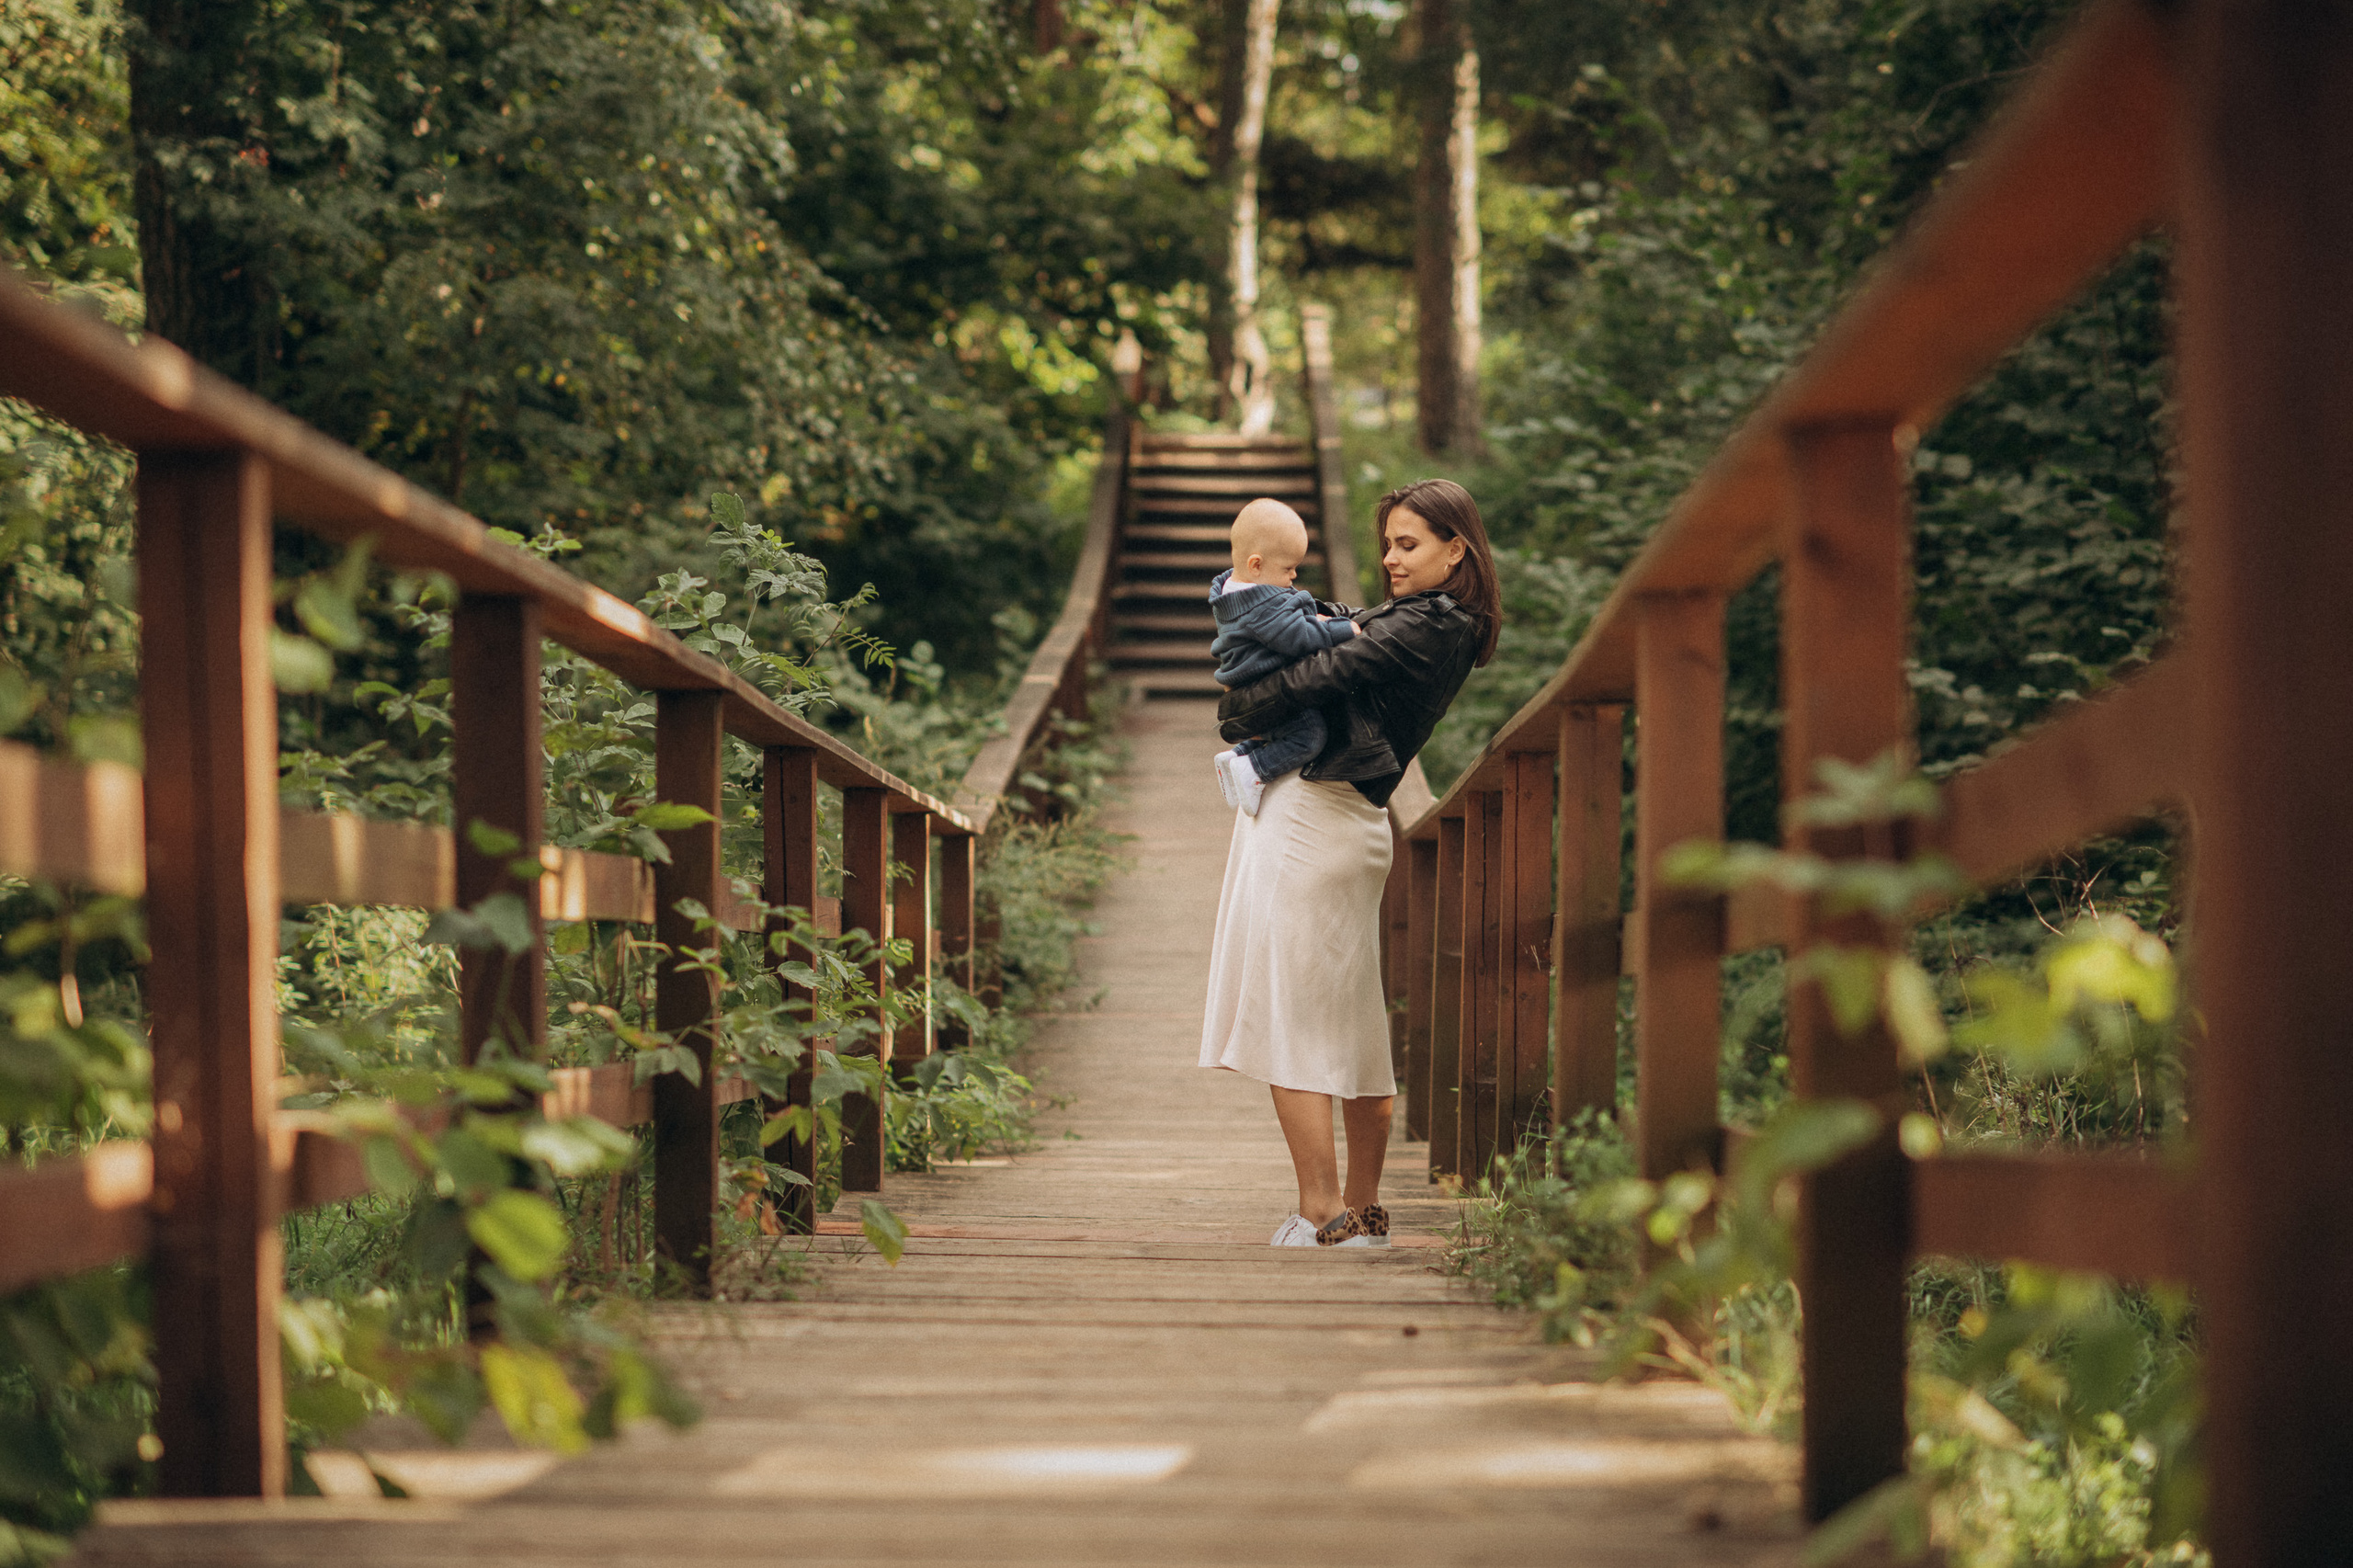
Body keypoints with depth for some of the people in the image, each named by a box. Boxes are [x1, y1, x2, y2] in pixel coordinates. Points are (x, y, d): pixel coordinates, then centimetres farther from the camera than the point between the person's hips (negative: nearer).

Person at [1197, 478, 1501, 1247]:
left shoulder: (1426, 628, -15)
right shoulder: (1446, 628, 15)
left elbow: (1317, 679, -17)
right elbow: (1346, 650, 22)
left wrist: (1237, 710, -2)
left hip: (1313, 822, -10)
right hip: (1352, 828, 10)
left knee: (1289, 1019, -6)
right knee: (1353, 1027, 13)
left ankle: (1323, 1212, -8)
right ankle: (1364, 1212, 19)